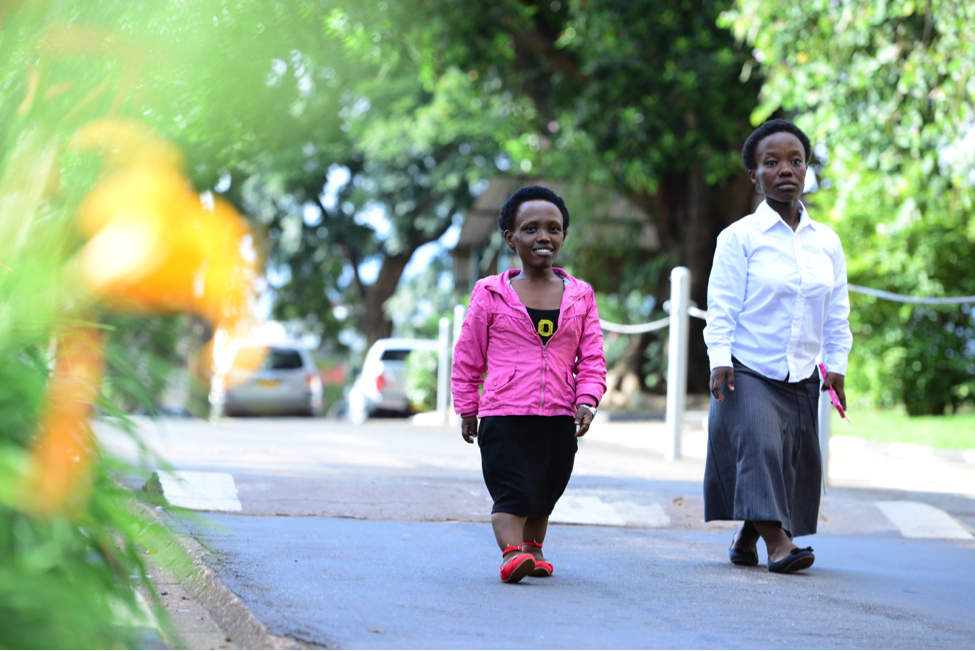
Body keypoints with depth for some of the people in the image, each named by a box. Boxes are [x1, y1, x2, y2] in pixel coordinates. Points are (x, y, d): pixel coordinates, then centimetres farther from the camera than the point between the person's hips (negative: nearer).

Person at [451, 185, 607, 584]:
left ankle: (533, 550, 34)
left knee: (545, 494, 15)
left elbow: (592, 357, 8)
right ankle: (512, 552, -24)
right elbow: (467, 357, 8)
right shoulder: (490, 294, 2)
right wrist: (467, 409, 7)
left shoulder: (580, 297, 9)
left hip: (559, 417, 3)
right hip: (504, 415, -3)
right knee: (511, 491, -16)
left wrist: (587, 401, -7)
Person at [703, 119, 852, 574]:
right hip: (748, 371, -4)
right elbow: (721, 304, -5)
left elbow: (837, 312, 14)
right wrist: (719, 360, -14)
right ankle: (777, 541, -22)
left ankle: (747, 538, 21)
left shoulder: (827, 242, 9)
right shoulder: (739, 237, -3)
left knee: (796, 458, 4)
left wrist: (836, 366, 7)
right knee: (759, 445, -20)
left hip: (802, 378, 5)